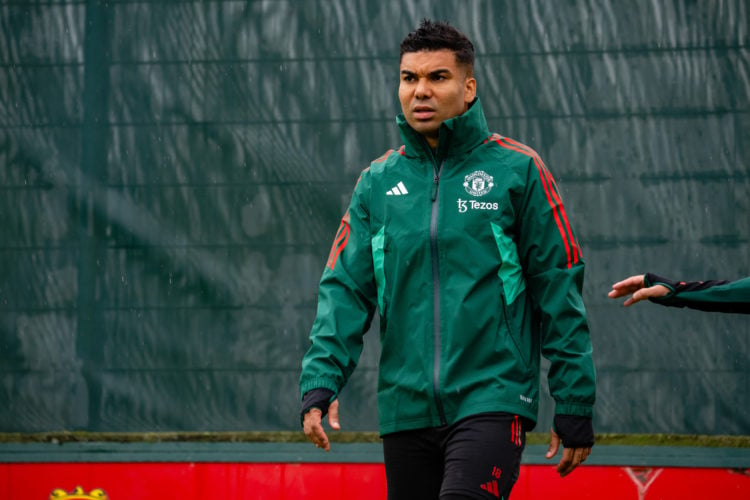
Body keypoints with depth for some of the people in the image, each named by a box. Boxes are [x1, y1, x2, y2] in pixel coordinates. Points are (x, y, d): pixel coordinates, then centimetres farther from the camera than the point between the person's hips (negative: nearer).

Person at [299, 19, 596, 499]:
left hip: (493, 401, -4)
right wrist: (320, 381, -8)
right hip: (406, 407, 4)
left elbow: (559, 288, 1)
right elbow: (346, 288, 7)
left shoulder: (517, 171, 0)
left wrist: (574, 405, -1)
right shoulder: (378, 182, 10)